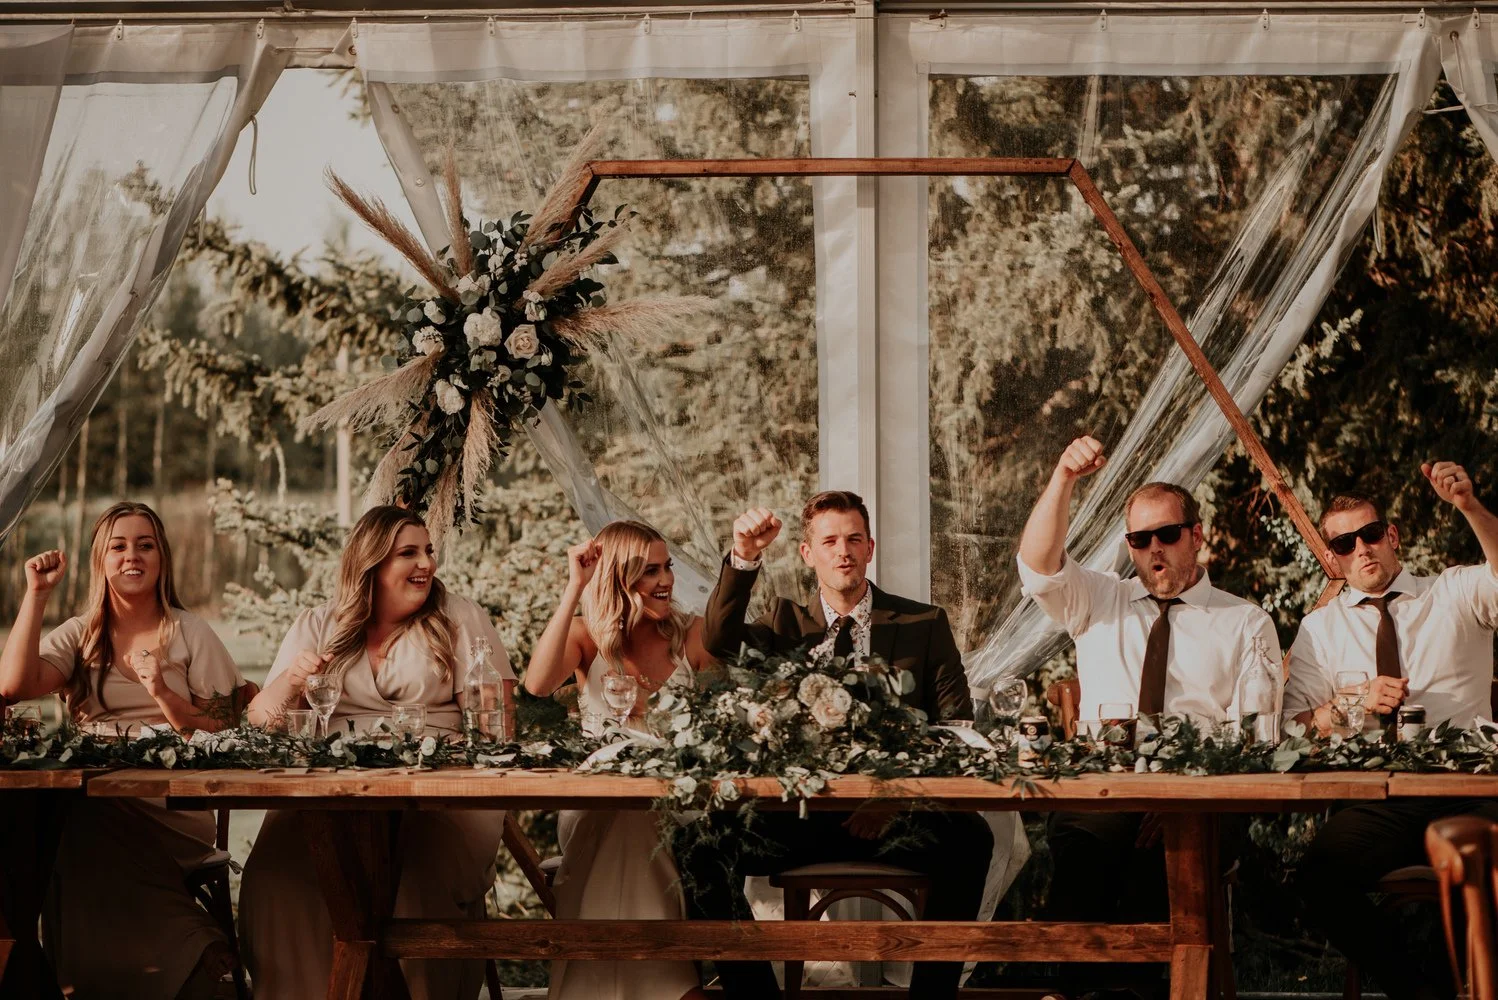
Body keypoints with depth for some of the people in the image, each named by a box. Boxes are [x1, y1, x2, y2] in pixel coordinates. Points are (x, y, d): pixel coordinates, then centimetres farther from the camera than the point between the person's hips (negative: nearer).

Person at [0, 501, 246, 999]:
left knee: (86, 837, -33)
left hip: (172, 810, -3)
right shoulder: (78, 636, 14)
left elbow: (219, 733, 2)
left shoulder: (191, 634, 9)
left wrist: (163, 694, -14)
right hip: (92, 803, 3)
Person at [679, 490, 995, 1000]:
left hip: (894, 818, -1)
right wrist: (744, 557, -19)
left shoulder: (925, 625, 11)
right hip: (801, 815, 2)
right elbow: (718, 643, -5)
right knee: (698, 844, -24)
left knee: (969, 838, -33)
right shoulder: (786, 622, 15)